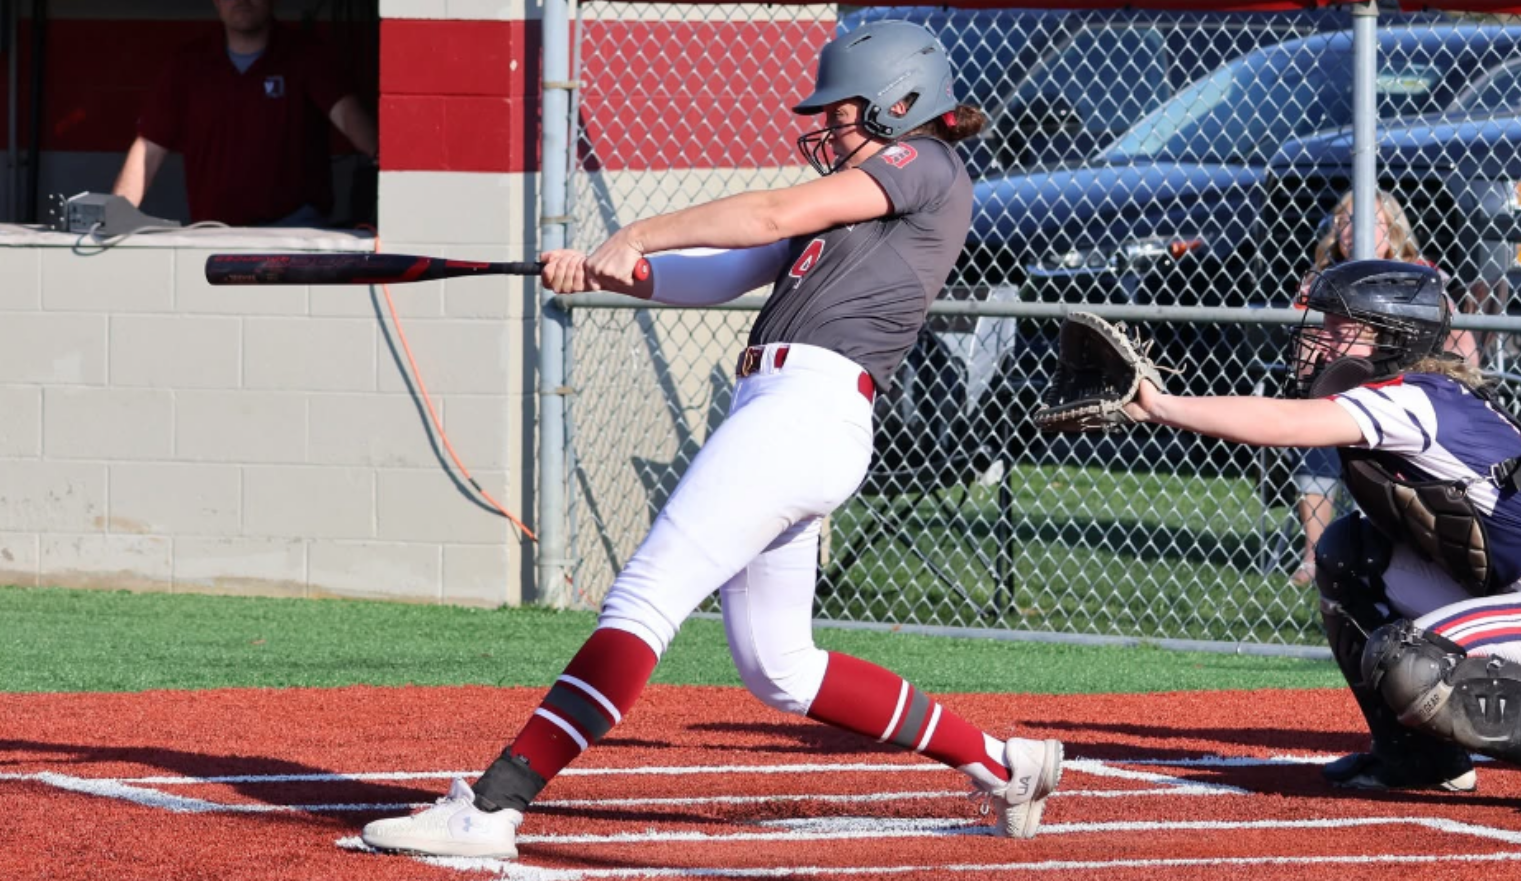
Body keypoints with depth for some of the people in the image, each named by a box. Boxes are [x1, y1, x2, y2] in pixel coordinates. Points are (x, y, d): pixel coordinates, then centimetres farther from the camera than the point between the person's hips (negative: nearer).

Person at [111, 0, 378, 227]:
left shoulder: (302, 57, 2)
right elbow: (149, 148, 9)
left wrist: (378, 152, -37)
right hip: (214, 232, 3)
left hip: (293, 225, -3)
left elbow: (344, 110, -15)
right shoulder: (189, 66, 10)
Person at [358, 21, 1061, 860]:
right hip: (771, 412, 10)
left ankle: (489, 807, -26)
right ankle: (1002, 764, 21)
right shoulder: (846, 199, 28)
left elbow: (778, 213, -9)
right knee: (777, 668, 14)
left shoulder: (927, 166, 1)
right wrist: (605, 271, 8)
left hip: (807, 407, -10)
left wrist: (636, 236, -4)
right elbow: (716, 278, 24)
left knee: (640, 603, -17)